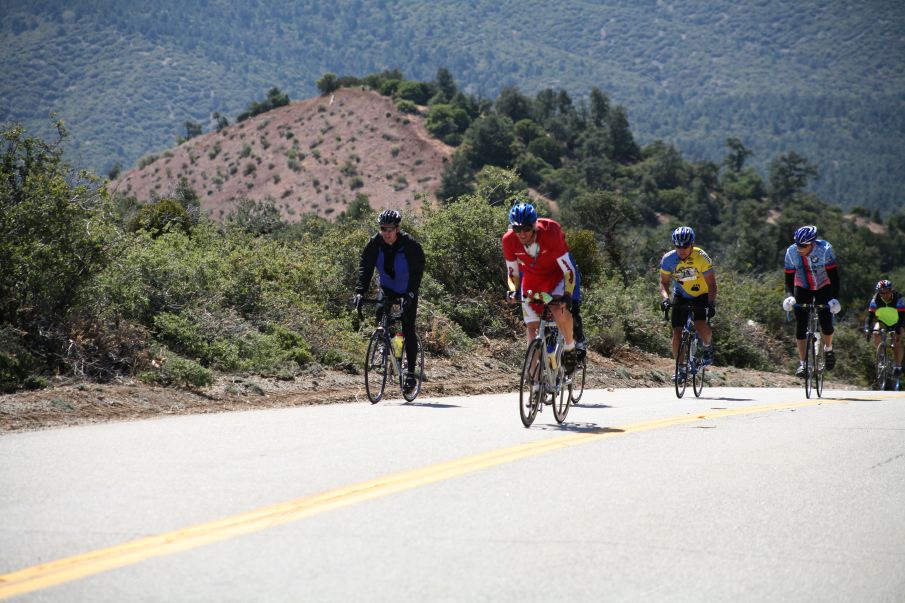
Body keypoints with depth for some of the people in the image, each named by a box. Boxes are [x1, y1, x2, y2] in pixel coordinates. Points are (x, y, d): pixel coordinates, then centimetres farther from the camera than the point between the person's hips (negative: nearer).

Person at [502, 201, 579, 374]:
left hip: (556, 274, -3)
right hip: (531, 278, 3)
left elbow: (568, 270, -28)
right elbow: (513, 273, -7)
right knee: (532, 328, -5)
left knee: (559, 310, -31)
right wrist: (514, 291, -27)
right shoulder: (509, 240, -22)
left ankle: (570, 349, -5)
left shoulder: (550, 232, -32)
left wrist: (567, 295, -42)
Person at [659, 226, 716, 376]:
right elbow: (664, 282, -8)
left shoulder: (701, 257, -23)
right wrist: (665, 298, -27)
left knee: (700, 325, -26)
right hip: (681, 297, 2)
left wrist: (711, 303, -37)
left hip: (701, 296, -2)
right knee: (677, 332, -10)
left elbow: (711, 283, -23)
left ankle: (708, 346, 6)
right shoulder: (668, 259, -17)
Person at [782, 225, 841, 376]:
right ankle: (802, 363, 0)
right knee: (800, 325, -7)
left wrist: (835, 298, -29)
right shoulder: (791, 252, -22)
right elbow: (789, 278, -14)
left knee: (826, 324, -10)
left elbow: (833, 275, -22)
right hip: (802, 289, 2)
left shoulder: (825, 249, -28)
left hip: (823, 288, -2)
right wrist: (789, 296, -29)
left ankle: (828, 349, 22)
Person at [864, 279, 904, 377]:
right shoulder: (876, 299, -25)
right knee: (876, 334, -21)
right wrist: (867, 328, -44)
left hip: (897, 320, -3)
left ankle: (897, 366, -14)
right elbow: (870, 314, -28)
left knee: (897, 340, -22)